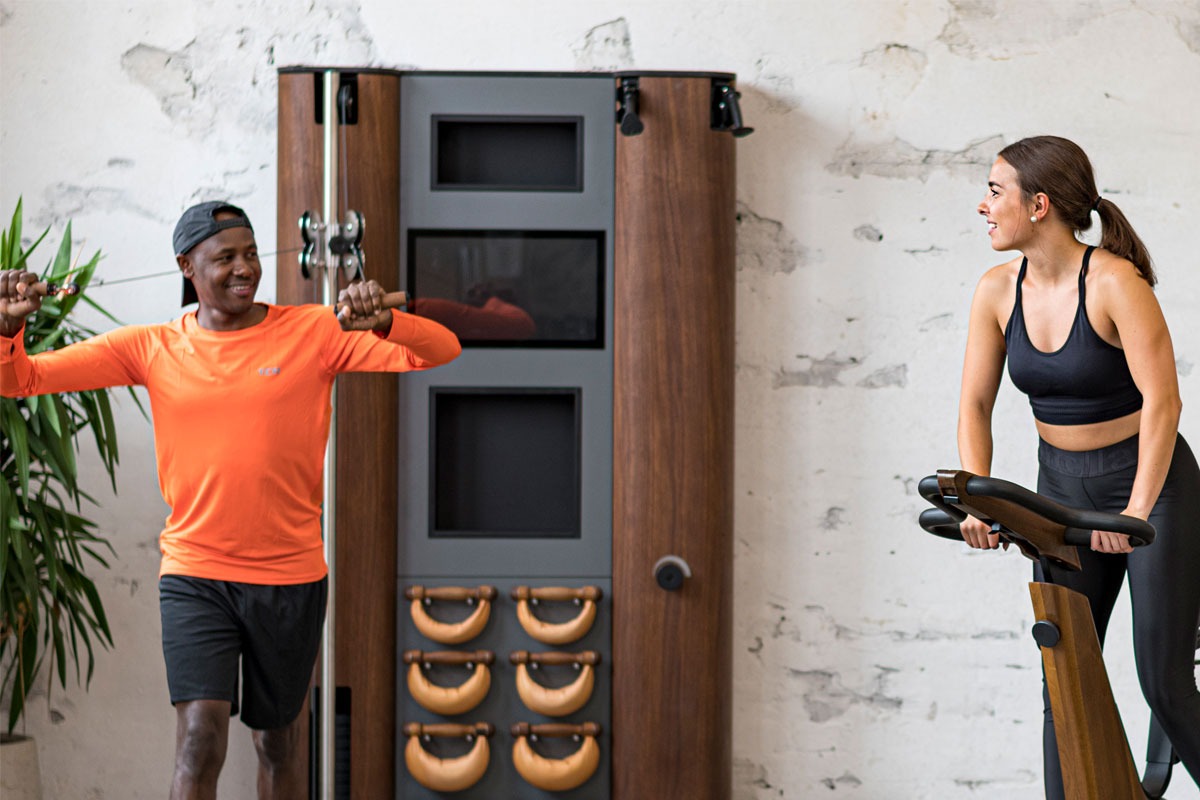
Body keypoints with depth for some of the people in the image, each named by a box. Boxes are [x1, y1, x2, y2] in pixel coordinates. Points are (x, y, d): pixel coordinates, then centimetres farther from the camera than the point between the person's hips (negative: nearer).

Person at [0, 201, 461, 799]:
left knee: (278, 740, 14)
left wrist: (385, 321, -28)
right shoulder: (151, 348, 2)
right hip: (194, 575, 0)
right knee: (200, 738, -15)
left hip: (290, 575, 1)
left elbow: (441, 352, -8)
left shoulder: (315, 332, -2)